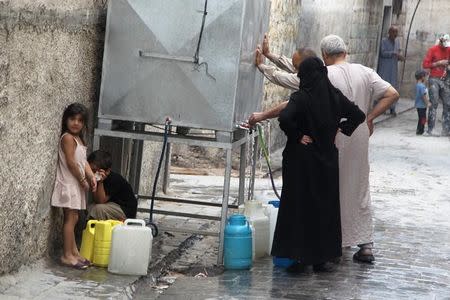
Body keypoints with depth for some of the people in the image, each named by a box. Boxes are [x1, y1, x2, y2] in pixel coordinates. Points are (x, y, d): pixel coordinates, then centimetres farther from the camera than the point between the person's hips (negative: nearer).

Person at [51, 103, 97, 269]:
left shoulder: (79, 139, 15)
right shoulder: (68, 138, -14)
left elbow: (84, 162, 14)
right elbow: (71, 163, -18)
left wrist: (91, 177, 0)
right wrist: (83, 180, -12)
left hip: (77, 184, 9)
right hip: (69, 184, -9)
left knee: (73, 218, 13)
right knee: (70, 219, -8)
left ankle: (74, 252, 19)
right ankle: (67, 256, -6)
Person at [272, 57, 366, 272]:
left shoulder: (301, 98, -15)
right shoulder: (335, 96, 0)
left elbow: (285, 118, -30)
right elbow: (358, 115, 6)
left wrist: (297, 136, -17)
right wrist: (342, 129, 7)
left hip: (302, 159, -4)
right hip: (327, 159, 4)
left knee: (299, 206, 4)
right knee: (325, 206, 11)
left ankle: (299, 257, 4)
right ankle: (321, 258, 16)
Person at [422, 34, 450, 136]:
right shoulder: (433, 50, -4)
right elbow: (425, 64, -6)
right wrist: (438, 63, -13)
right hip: (434, 80, -5)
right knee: (434, 104, -9)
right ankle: (430, 129, -8)